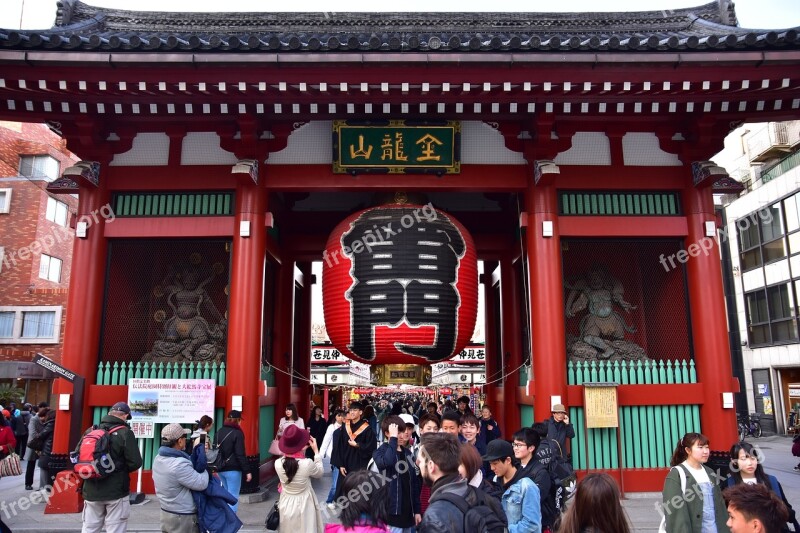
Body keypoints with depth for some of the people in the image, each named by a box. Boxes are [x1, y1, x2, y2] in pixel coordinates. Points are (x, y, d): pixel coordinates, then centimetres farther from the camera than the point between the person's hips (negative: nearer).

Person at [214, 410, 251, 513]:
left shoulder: (219, 432, 10)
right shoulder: (237, 433, -12)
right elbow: (240, 455, -16)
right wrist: (247, 471, -13)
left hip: (221, 468, 7)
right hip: (233, 469, -7)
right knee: (233, 497, -2)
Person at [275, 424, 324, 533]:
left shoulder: (278, 463, -18)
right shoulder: (307, 463, -27)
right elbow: (319, 472, -5)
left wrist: (302, 450, 2)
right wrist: (316, 451, -1)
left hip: (286, 505, 3)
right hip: (303, 506, -3)